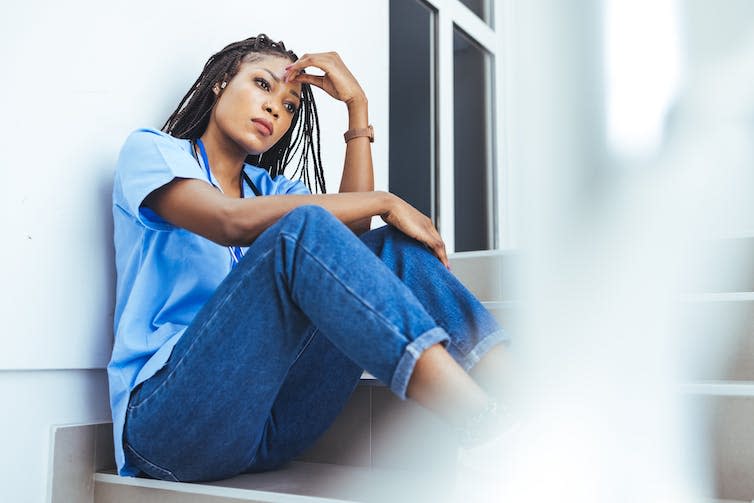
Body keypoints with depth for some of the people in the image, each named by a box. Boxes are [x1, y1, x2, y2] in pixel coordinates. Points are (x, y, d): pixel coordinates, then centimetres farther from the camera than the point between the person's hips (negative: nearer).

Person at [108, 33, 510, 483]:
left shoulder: (269, 187, 22)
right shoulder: (151, 150, 5)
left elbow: (352, 231, 1)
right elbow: (233, 222, -18)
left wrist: (357, 105, 4)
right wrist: (382, 202, -15)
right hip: (169, 419, -5)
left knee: (392, 245, -11)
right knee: (302, 228, -28)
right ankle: (476, 417, -39)